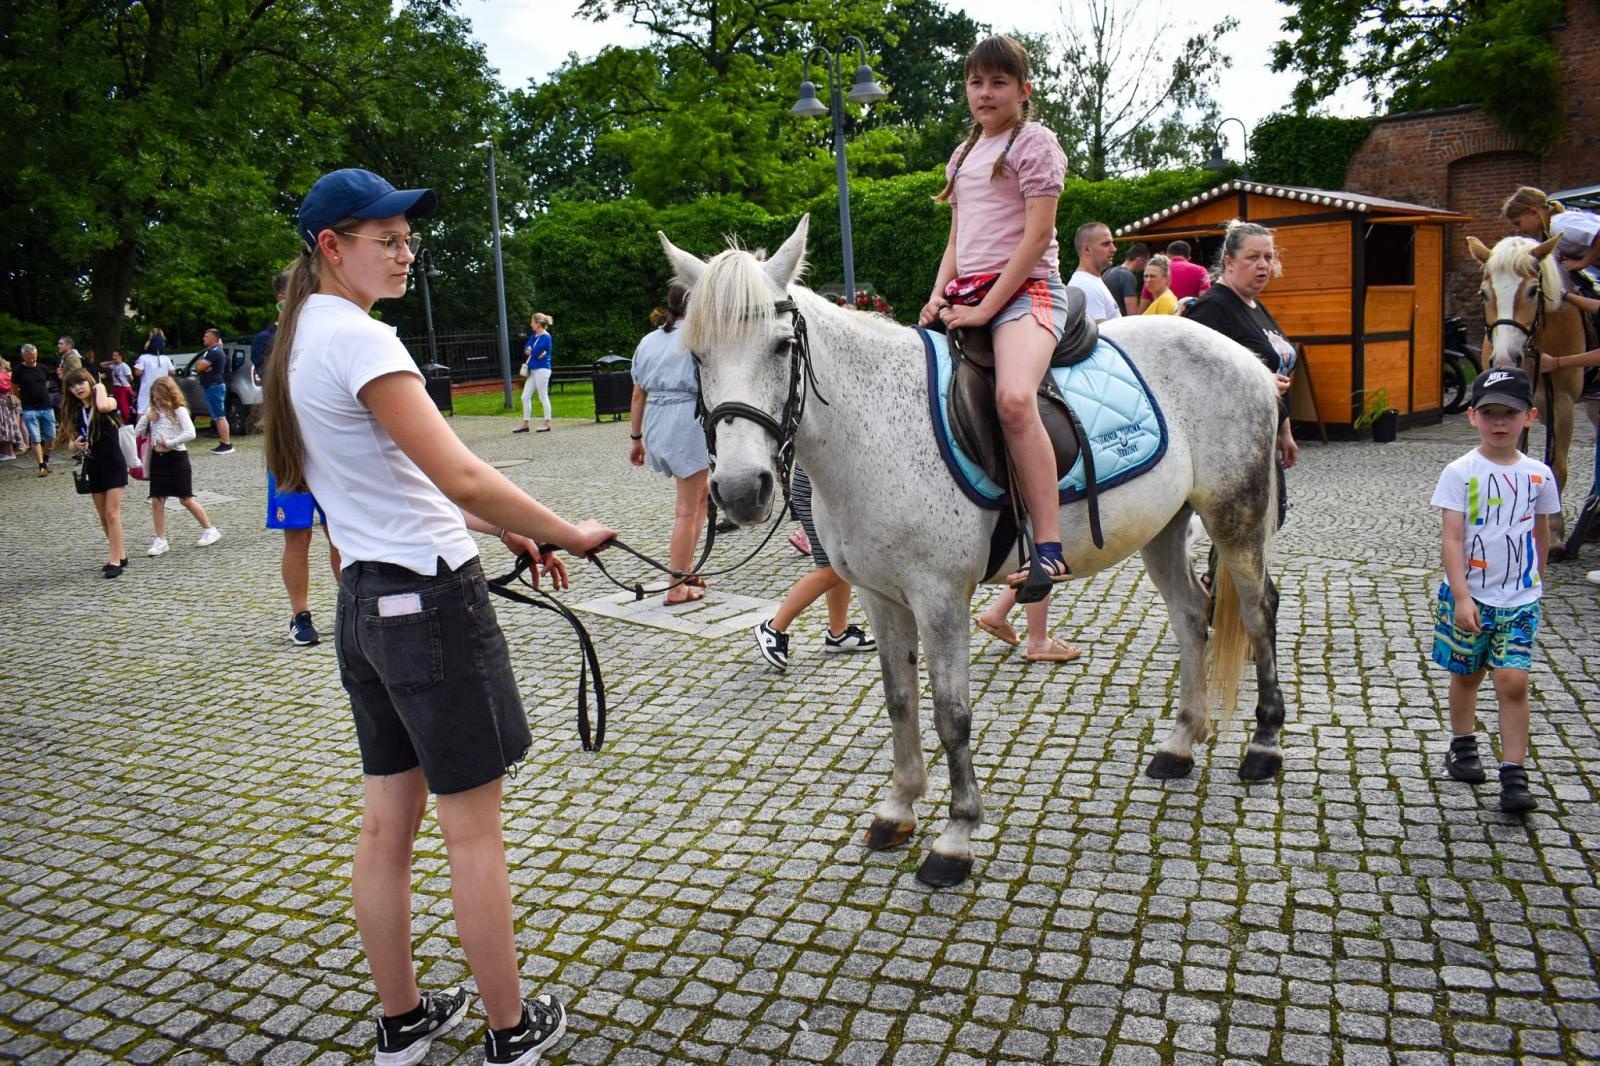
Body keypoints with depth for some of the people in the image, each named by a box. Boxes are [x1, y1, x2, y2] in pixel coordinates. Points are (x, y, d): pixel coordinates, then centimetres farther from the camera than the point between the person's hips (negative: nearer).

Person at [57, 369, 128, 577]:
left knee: (112, 513, -10)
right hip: (93, 468, 6)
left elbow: (103, 406, -35)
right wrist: (76, 445, -16)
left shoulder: (108, 401, -7)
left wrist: (100, 387, -17)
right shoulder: (73, 413, 6)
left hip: (114, 465, -6)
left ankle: (115, 561, -7)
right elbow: (70, 447, 8)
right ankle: (120, 555, 23)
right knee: (103, 517, 11)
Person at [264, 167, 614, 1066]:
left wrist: (501, 530, 12)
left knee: (389, 819, 15)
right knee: (474, 826, 3)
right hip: (432, 598, -9)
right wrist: (567, 533, -12)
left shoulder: (303, 341, 13)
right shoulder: (361, 339, -17)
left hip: (367, 599, 9)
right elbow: (461, 475, -24)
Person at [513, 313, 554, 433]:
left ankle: (547, 424, 6)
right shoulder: (534, 335, 14)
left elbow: (534, 352, -19)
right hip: (533, 370, 9)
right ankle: (525, 425, 13)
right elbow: (526, 350, 7)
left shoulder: (545, 337, -13)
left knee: (543, 397, -3)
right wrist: (531, 352, -12)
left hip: (542, 370, -9)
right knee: (525, 397, 8)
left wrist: (530, 351, 1)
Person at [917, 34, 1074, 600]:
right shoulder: (963, 156, 21)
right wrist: (940, 296, 1)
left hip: (1026, 288, -8)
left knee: (1013, 398, -35)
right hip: (966, 294, 8)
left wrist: (985, 308, -16)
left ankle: (1049, 548, -35)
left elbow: (1036, 236, -9)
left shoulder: (1035, 142, 0)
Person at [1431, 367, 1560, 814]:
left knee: (1513, 681, -6)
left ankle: (1514, 776, 0)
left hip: (1519, 600, 1)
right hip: (1469, 596, -1)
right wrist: (1461, 597, -22)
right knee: (1466, 675, 15)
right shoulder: (1460, 473, -10)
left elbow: (1541, 533, 15)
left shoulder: (1539, 475, 0)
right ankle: (1462, 746, 37)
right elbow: (1451, 539, -15)